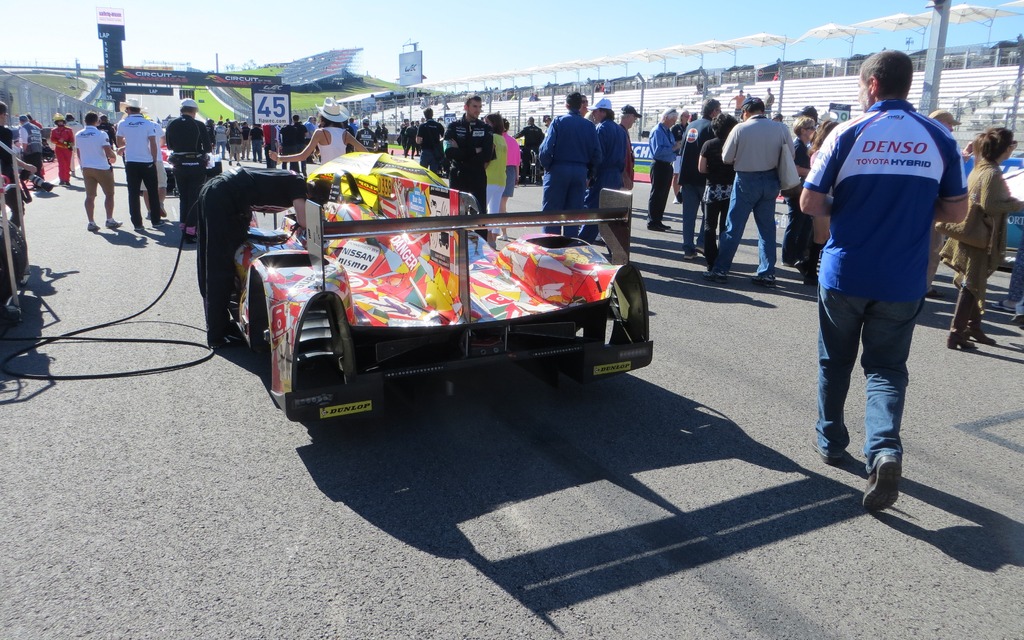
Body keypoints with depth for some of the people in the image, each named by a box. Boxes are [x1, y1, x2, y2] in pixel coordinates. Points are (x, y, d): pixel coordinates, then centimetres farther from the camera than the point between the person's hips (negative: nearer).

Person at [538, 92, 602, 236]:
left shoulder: (558, 121, -3)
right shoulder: (589, 126, 4)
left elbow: (546, 148, -11)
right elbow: (596, 153, 1)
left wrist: (546, 167, 3)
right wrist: (589, 174, 12)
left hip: (558, 170, -2)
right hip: (580, 172, 3)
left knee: (551, 212, 3)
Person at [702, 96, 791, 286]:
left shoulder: (740, 129, -10)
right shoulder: (780, 129, -2)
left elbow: (726, 158, -5)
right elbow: (790, 157, 5)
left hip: (746, 180, -3)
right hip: (770, 181, 3)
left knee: (733, 227, 4)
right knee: (767, 228, 10)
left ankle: (720, 270, 8)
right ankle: (767, 273, 11)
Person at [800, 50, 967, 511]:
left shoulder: (848, 133, -7)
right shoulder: (939, 139, 0)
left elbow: (810, 203, -8)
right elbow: (955, 211, 4)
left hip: (844, 274, -1)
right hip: (903, 282, 1)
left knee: (835, 361, 16)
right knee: (887, 368, 9)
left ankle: (831, 441, 29)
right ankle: (884, 450, -11)